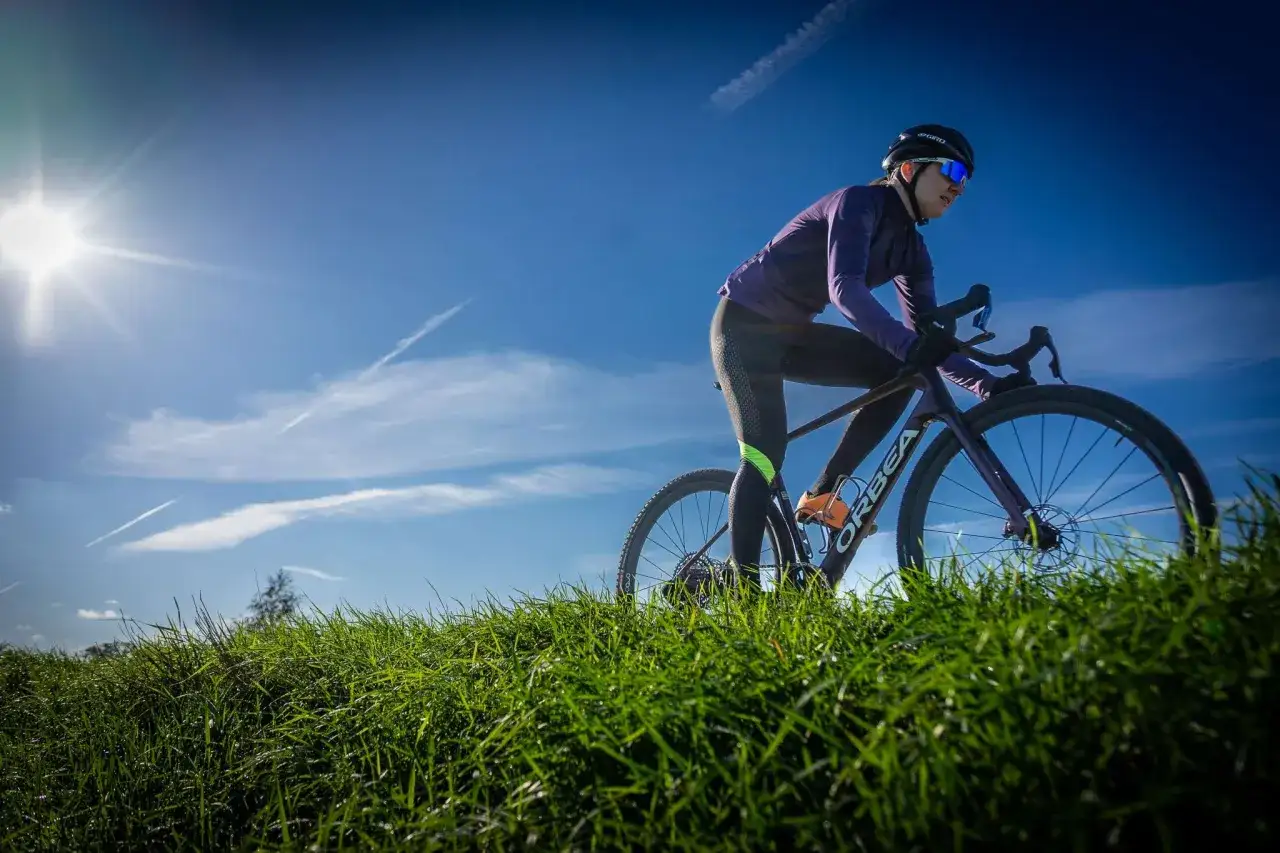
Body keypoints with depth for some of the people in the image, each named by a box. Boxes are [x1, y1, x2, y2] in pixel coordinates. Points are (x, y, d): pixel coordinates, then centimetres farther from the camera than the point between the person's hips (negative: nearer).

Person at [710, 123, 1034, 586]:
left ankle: (821, 494, -6)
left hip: (790, 332, 8)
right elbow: (845, 288, -35)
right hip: (745, 323, -7)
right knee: (765, 454, -19)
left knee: (901, 371, -10)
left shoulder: (911, 250, 5)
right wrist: (910, 346, -47)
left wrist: (987, 383, -14)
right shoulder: (859, 202, -18)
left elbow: (927, 337, 1)